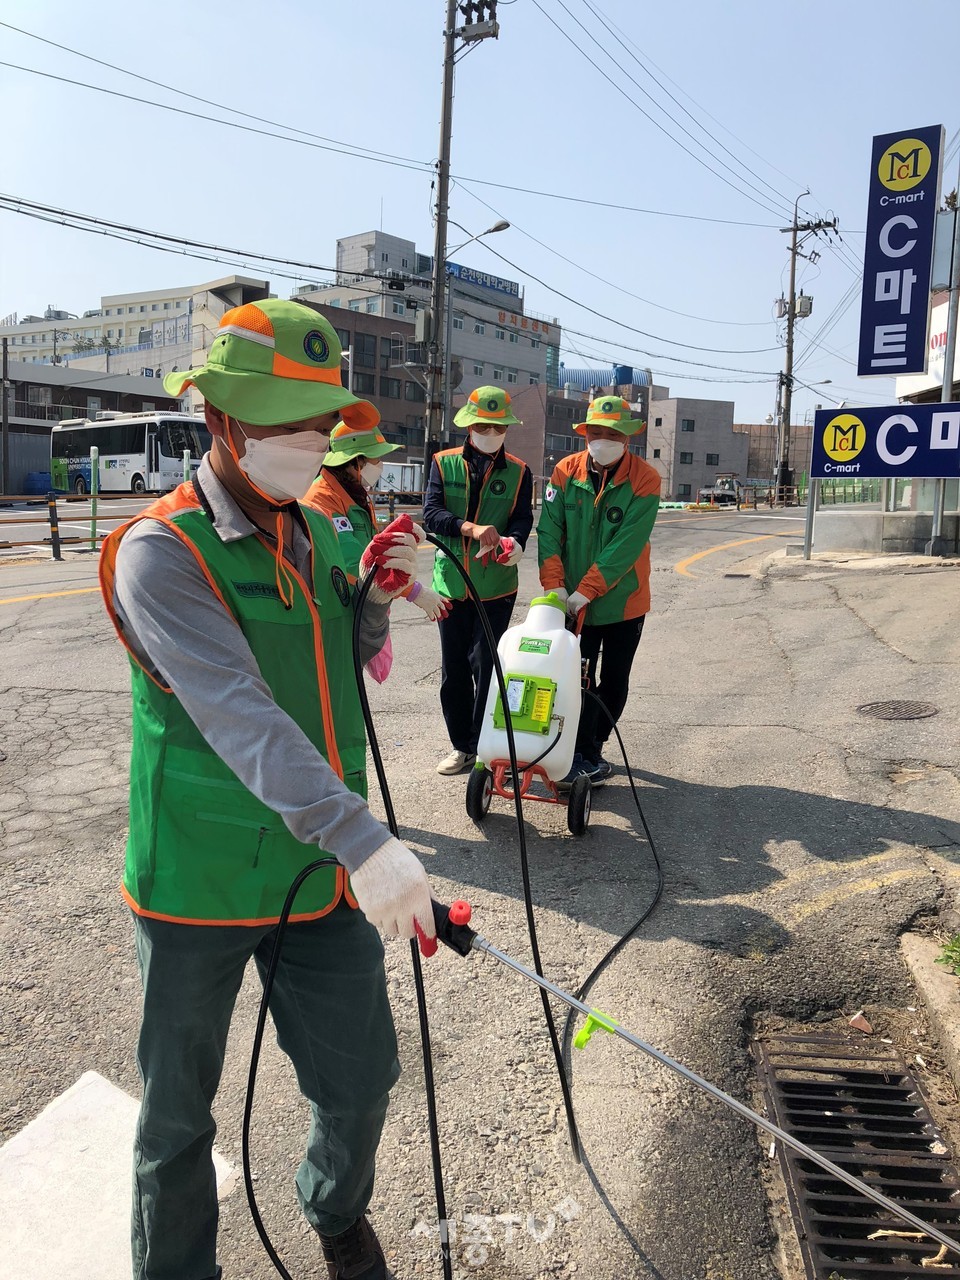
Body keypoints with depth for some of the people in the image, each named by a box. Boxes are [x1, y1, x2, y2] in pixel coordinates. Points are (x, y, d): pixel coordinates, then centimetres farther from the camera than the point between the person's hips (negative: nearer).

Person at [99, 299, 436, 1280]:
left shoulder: (318, 532, 5)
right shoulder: (160, 553, -17)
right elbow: (236, 712, -31)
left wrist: (381, 593, -2)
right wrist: (361, 837, -41)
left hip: (325, 870, 6)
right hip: (199, 881, -5)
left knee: (360, 1077, 16)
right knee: (179, 1112, 14)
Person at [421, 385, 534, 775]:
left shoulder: (519, 472, 5)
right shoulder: (444, 464, 4)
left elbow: (523, 518, -5)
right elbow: (431, 513, -9)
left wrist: (513, 543, -29)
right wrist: (471, 529, -27)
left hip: (496, 586, -1)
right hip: (451, 582, 2)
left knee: (486, 665, -1)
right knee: (453, 668, 8)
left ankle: (484, 746, 13)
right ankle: (461, 746, 22)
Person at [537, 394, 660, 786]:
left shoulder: (644, 479, -12)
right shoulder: (566, 471, -4)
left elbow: (626, 546, -19)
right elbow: (549, 531, -7)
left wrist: (585, 592, -24)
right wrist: (554, 585, -19)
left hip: (624, 602, 0)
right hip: (574, 602, 1)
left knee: (614, 682, 11)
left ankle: (587, 749, 29)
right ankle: (586, 757, 11)